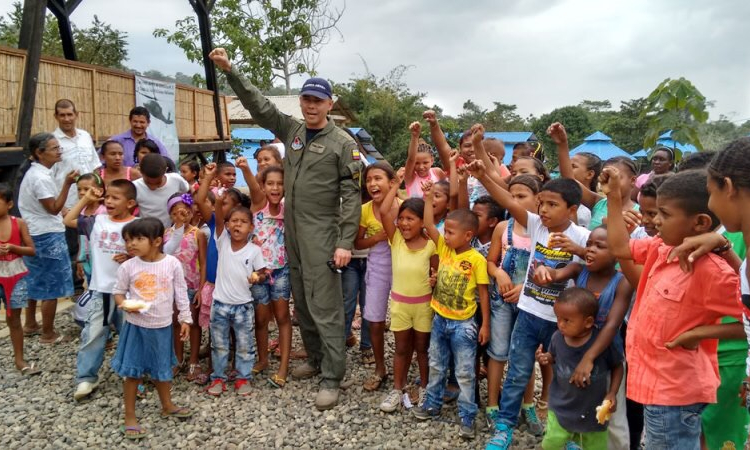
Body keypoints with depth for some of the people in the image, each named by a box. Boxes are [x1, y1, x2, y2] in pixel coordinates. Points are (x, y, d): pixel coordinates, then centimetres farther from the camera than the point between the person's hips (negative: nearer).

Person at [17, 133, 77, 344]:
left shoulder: (33, 171, 9)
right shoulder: (41, 178, -22)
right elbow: (54, 208, -18)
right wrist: (67, 184, -23)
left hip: (35, 234, 10)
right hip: (48, 237, -10)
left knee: (36, 281, 22)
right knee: (51, 287, 1)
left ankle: (30, 324, 36)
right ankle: (48, 334, 11)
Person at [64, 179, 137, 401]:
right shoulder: (97, 221, 2)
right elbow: (68, 221, 11)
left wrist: (131, 257, -22)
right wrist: (86, 199, 5)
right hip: (100, 289, 3)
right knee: (92, 334, 5)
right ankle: (86, 378, 16)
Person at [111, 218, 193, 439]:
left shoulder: (172, 263, -9)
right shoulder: (128, 267, -10)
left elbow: (181, 293, -1)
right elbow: (118, 292, 1)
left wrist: (185, 319, 1)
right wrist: (124, 304, -21)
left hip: (162, 326, 1)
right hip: (136, 326, -1)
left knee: (163, 369, 18)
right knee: (132, 371, 4)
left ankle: (167, 406, 40)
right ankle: (130, 418, 19)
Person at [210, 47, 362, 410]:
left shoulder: (343, 143, -6)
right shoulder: (292, 130, 10)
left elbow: (351, 195, -10)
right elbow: (258, 106, 12)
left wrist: (345, 242, -16)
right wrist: (229, 71, 3)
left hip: (322, 237, -6)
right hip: (292, 233, 7)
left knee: (325, 307, -5)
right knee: (302, 303, 15)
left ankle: (331, 378, 3)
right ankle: (315, 359, 31)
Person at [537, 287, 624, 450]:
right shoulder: (557, 338, -15)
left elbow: (617, 366, -5)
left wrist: (612, 393, -13)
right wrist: (547, 358, -15)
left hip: (593, 409, -1)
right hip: (561, 407, 1)